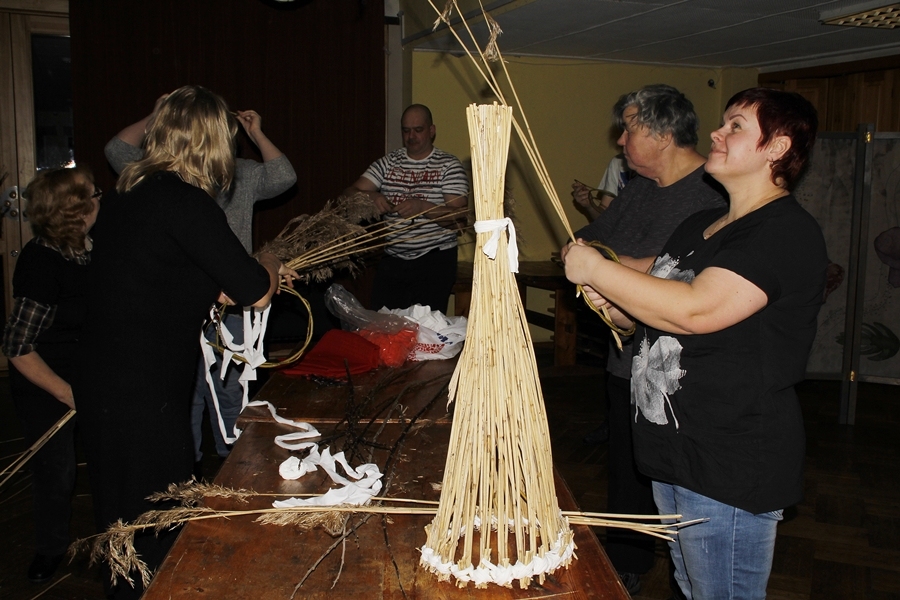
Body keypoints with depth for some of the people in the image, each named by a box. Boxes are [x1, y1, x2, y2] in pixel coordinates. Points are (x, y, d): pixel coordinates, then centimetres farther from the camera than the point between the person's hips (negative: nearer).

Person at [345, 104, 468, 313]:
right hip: (392, 259, 3)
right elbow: (349, 194, 2)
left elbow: (458, 215, -11)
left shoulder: (449, 165, -2)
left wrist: (422, 207, -27)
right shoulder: (387, 163, 9)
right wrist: (370, 196, -20)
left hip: (435, 260, -3)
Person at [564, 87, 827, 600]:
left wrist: (595, 270, -20)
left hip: (731, 465, -9)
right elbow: (663, 311, 23)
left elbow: (695, 310, -29)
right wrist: (617, 307, 1)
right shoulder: (699, 226, 13)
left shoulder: (788, 232, -17)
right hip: (675, 450, 9)